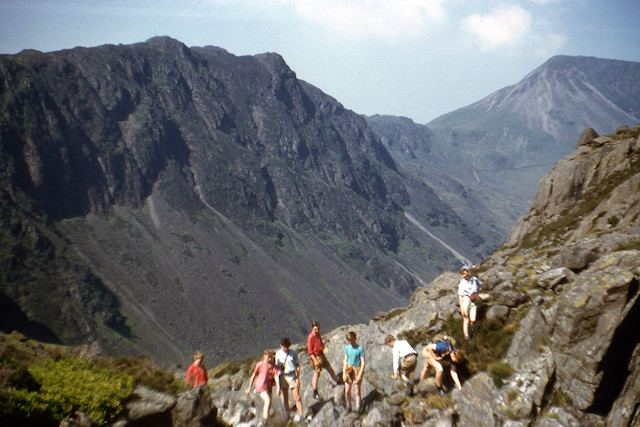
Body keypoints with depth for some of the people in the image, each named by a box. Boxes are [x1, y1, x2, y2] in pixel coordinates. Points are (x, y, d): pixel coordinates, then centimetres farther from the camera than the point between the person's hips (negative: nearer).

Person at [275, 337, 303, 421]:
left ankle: (300, 415, 7)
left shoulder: (293, 352, -6)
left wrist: (298, 378, -3)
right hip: (283, 376, 2)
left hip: (292, 376, -2)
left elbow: (297, 365, 1)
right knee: (285, 398, 11)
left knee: (297, 397, -3)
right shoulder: (278, 353, -1)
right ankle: (287, 415, 29)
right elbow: (277, 367, 8)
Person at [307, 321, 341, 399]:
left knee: (329, 368, 18)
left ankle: (338, 382, 38)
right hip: (315, 357, -8)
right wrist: (315, 360, -23)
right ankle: (315, 393, 8)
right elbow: (310, 351, -21)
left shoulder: (318, 334, 4)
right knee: (317, 373, -2)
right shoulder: (310, 337, -22)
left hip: (321, 355, 8)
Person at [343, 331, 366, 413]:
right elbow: (345, 360, 8)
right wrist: (344, 373, 2)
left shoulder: (360, 348, -10)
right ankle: (348, 404, 26)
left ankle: (358, 407, 17)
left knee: (357, 390, 1)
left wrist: (360, 374, -13)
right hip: (348, 370, 3)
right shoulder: (347, 348, 2)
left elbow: (363, 362, -8)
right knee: (347, 390, 3)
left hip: (357, 369, -3)